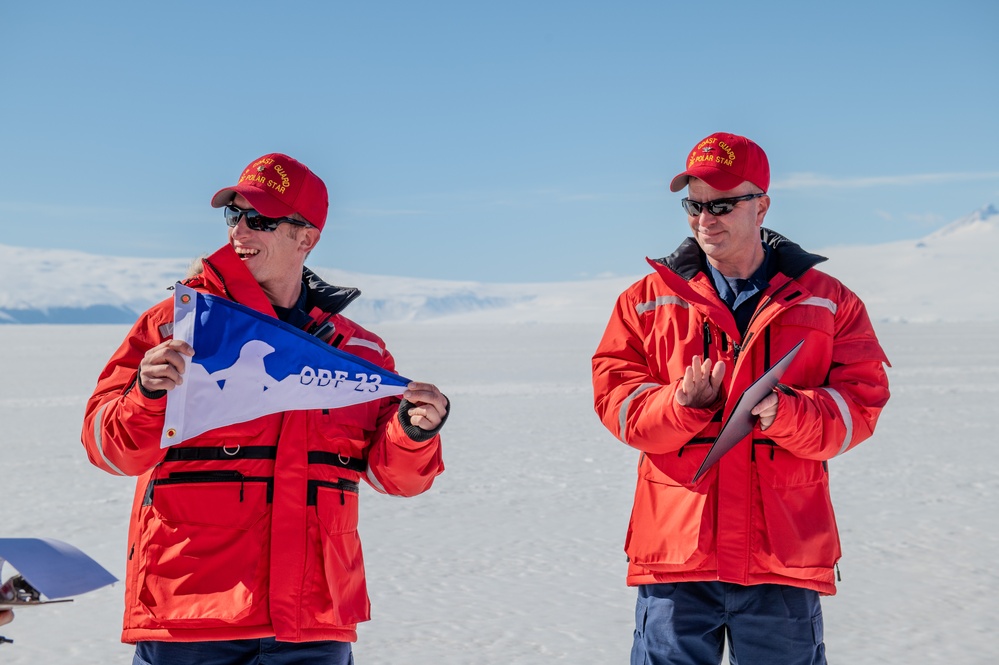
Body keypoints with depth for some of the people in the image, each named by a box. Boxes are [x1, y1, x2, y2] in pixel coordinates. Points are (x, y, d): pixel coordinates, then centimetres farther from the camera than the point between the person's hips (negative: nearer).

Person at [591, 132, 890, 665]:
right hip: (676, 553, 0)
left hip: (784, 556, 0)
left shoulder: (828, 302, 8)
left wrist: (786, 413, -18)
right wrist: (683, 406, -16)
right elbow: (615, 399, 2)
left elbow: (860, 402, 1)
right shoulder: (648, 300, 8)